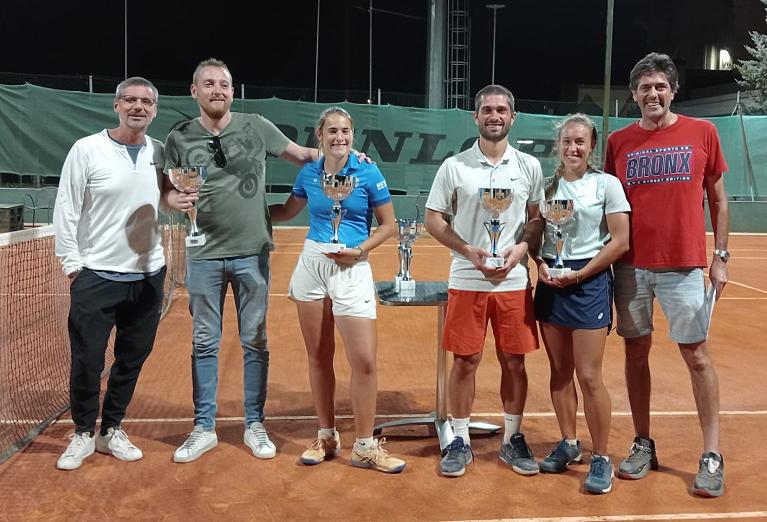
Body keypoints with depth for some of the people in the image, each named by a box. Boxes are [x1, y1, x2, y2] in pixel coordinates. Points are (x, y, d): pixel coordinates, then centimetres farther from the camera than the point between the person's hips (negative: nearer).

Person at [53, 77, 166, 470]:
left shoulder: (160, 153, 6)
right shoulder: (86, 149, -5)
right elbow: (65, 211, -3)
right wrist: (72, 264, -6)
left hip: (148, 276, 4)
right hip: (96, 276, -3)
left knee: (132, 359, 11)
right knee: (87, 361, 1)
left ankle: (111, 430, 28)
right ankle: (83, 434, 22)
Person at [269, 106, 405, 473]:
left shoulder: (368, 173, -5)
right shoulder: (309, 174, 5)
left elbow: (388, 225, 1)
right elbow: (287, 211, 23)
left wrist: (359, 250, -13)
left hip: (351, 269, -3)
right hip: (312, 265, 3)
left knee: (364, 361, -7)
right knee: (318, 357, 9)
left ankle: (365, 448, 6)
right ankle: (326, 437, 24)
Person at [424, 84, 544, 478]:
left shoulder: (529, 166, 6)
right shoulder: (454, 166, 1)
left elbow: (539, 219, 10)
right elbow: (433, 219, 2)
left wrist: (520, 248, -9)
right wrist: (469, 251, -12)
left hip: (515, 280, 2)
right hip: (467, 280, -1)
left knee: (514, 361, 7)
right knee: (465, 361, 3)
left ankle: (513, 440, 22)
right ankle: (460, 441, 18)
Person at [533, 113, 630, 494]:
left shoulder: (606, 184, -3)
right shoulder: (548, 185, 9)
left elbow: (620, 241, -6)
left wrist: (579, 274, -12)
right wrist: (542, 264, -6)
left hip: (590, 281, -4)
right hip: (551, 281, 4)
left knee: (589, 376, -5)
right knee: (559, 370, 10)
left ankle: (601, 459, 8)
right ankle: (568, 444, 26)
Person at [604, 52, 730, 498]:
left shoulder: (702, 133, 3)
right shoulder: (618, 142, 6)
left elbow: (718, 199, 7)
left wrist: (721, 256, 1)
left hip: (685, 265, -2)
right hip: (631, 266, 2)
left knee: (698, 356, 0)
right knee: (636, 351, 8)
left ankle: (712, 456, 10)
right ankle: (643, 445, 21)